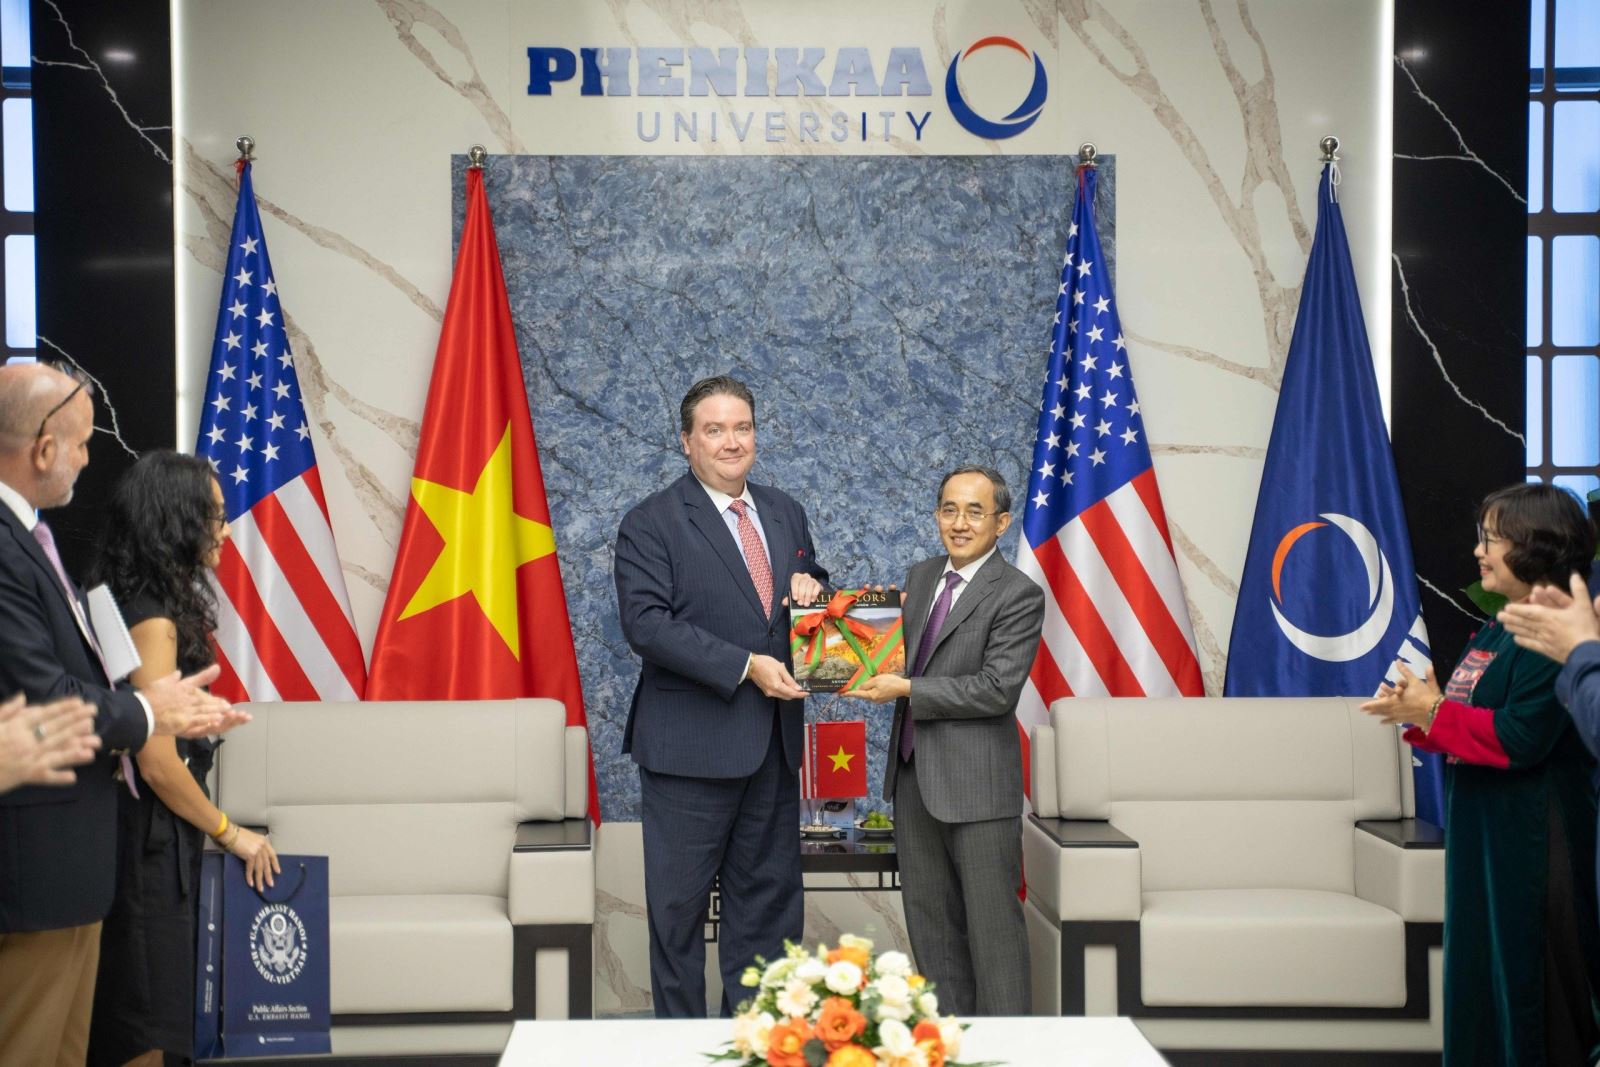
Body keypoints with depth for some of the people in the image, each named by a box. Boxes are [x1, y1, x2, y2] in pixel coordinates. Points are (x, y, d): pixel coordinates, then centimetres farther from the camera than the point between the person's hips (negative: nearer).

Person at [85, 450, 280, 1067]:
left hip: (154, 836, 9)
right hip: (150, 839, -9)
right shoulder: (154, 622, -18)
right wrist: (230, 834, -10)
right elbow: (158, 764, -20)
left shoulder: (152, 611, 11)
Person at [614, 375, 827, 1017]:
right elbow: (646, 622, -17)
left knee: (767, 894, 13)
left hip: (773, 741, 6)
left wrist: (811, 590, -2)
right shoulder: (651, 524, -7)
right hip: (691, 741, -6)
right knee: (680, 902, 3)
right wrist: (745, 666, -23)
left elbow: (811, 586, 25)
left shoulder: (785, 514, 12)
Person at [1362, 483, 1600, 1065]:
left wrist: (1432, 711, -17)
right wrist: (1418, 711, -1)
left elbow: (1519, 739, -23)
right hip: (1480, 829, 9)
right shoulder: (1494, 634, 14)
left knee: (1529, 980, -2)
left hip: (1529, 838, -9)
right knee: (1480, 972, 14)